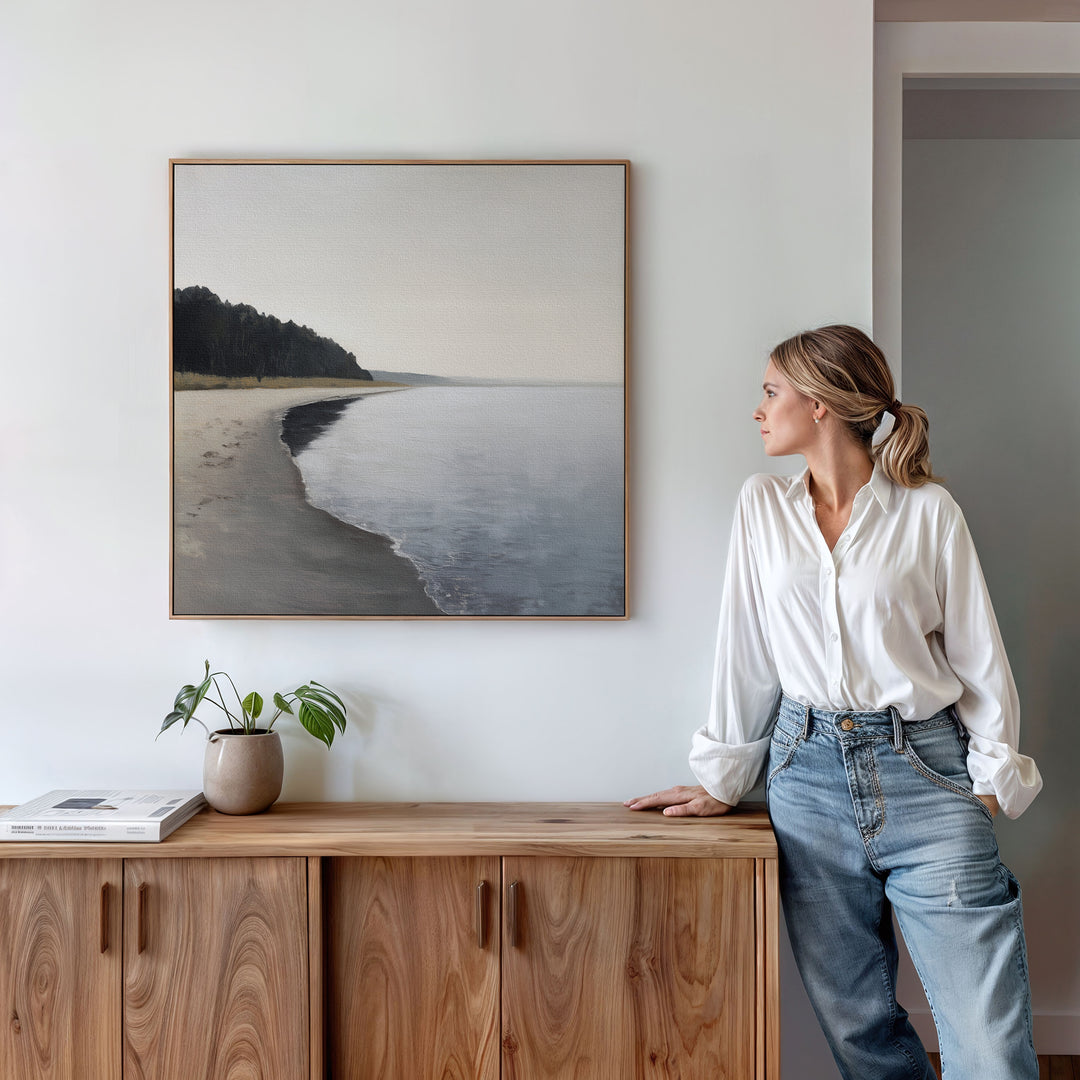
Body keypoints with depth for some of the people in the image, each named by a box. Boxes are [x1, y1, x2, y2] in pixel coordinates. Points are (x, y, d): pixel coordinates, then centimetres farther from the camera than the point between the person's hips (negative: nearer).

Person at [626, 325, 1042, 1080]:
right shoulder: (762, 506, 8)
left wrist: (994, 777, -3)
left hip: (923, 771, -2)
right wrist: (724, 780, 9)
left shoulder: (928, 510, 0)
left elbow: (978, 653, 3)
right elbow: (746, 649, 9)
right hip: (809, 771, 3)